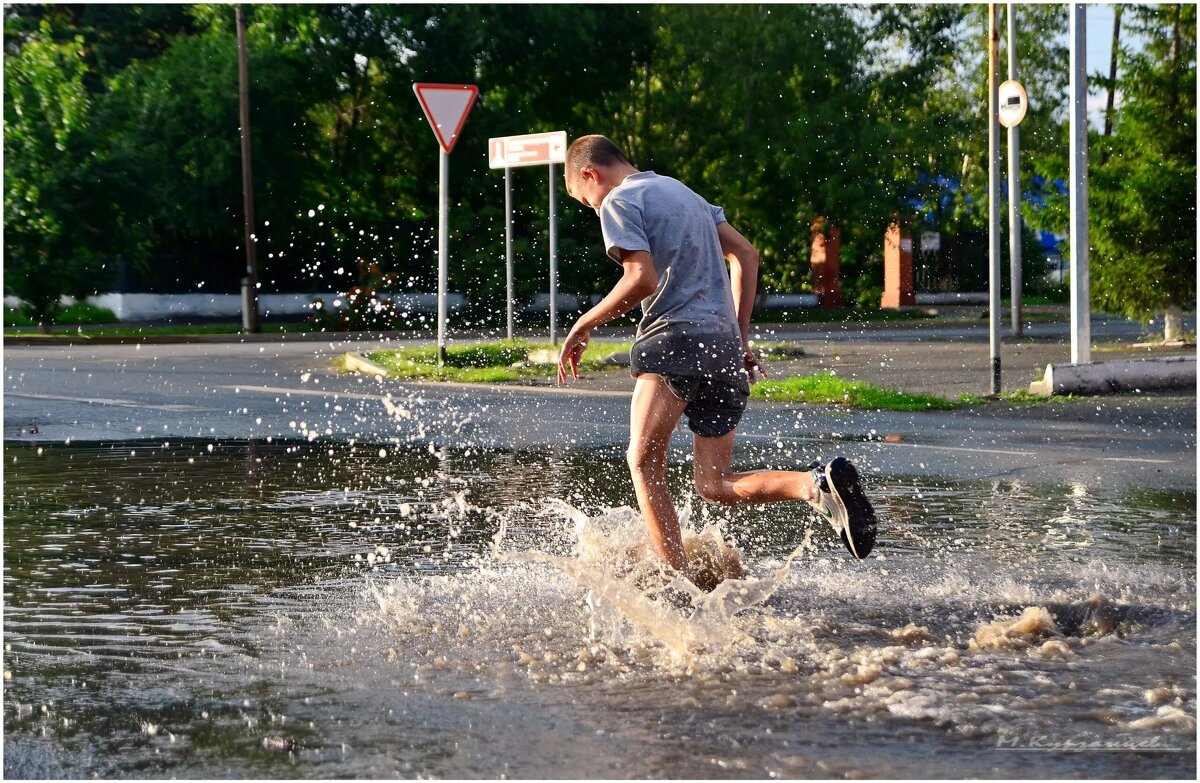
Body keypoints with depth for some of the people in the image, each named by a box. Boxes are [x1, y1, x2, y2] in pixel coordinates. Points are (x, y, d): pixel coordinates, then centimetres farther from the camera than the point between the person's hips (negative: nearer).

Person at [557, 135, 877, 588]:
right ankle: (817, 483, -17)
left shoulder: (618, 202, 2)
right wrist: (741, 336, 22)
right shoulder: (681, 190, 27)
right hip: (726, 347, 8)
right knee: (716, 486, 6)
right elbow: (746, 254, 23)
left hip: (676, 336, -8)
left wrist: (583, 326, -1)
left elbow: (642, 279, -12)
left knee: (644, 463, -9)